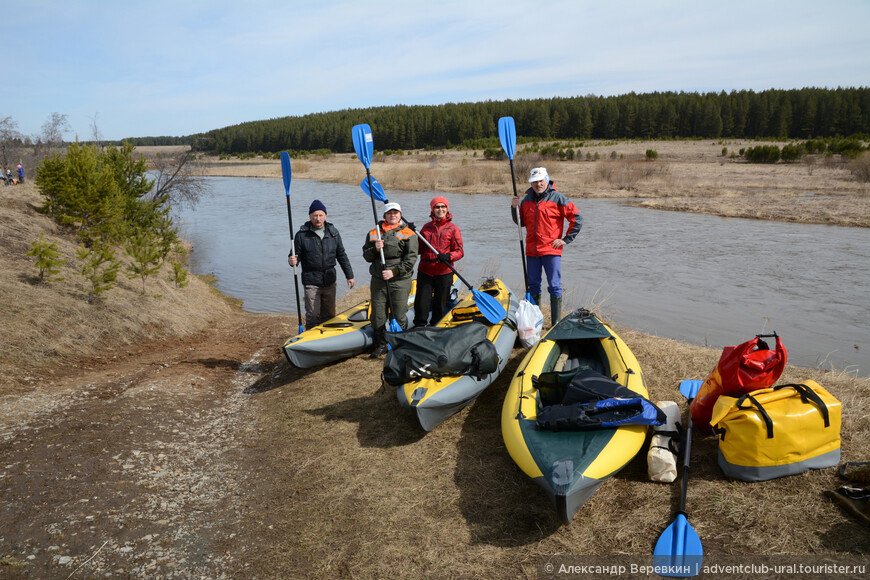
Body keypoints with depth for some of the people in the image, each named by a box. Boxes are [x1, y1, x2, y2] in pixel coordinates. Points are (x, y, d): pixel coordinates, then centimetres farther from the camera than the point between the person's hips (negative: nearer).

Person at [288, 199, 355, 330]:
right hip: (311, 282, -3)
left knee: (329, 314, 12)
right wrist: (292, 261, -25)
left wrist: (349, 275, 12)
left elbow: (341, 255, 12)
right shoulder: (302, 235, -5)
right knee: (313, 315, -2)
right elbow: (296, 255, -1)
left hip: (329, 281, 4)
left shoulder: (333, 232, 7)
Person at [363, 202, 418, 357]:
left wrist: (394, 271, -15)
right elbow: (366, 256, 11)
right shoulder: (373, 233, 12)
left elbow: (411, 259, -6)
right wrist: (375, 249, -10)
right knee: (377, 316, 6)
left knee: (398, 317, 0)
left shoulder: (408, 234, 2)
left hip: (400, 281, -3)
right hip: (378, 280, 3)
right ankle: (381, 345, 22)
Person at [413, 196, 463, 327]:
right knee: (421, 304, 0)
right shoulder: (426, 227, 11)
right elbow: (419, 249, 15)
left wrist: (448, 256, -22)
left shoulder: (453, 228, 2)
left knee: (440, 305, 8)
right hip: (425, 271, 2)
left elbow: (459, 251, -2)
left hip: (444, 272, -2)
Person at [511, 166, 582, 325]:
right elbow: (521, 222, 20)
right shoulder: (527, 200, 11)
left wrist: (566, 239, -5)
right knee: (533, 285, 12)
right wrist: (515, 208, 2)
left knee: (554, 287, -5)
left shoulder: (557, 198, -5)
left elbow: (577, 218, -3)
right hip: (531, 251, 5)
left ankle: (556, 323, 3)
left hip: (551, 250, -5)